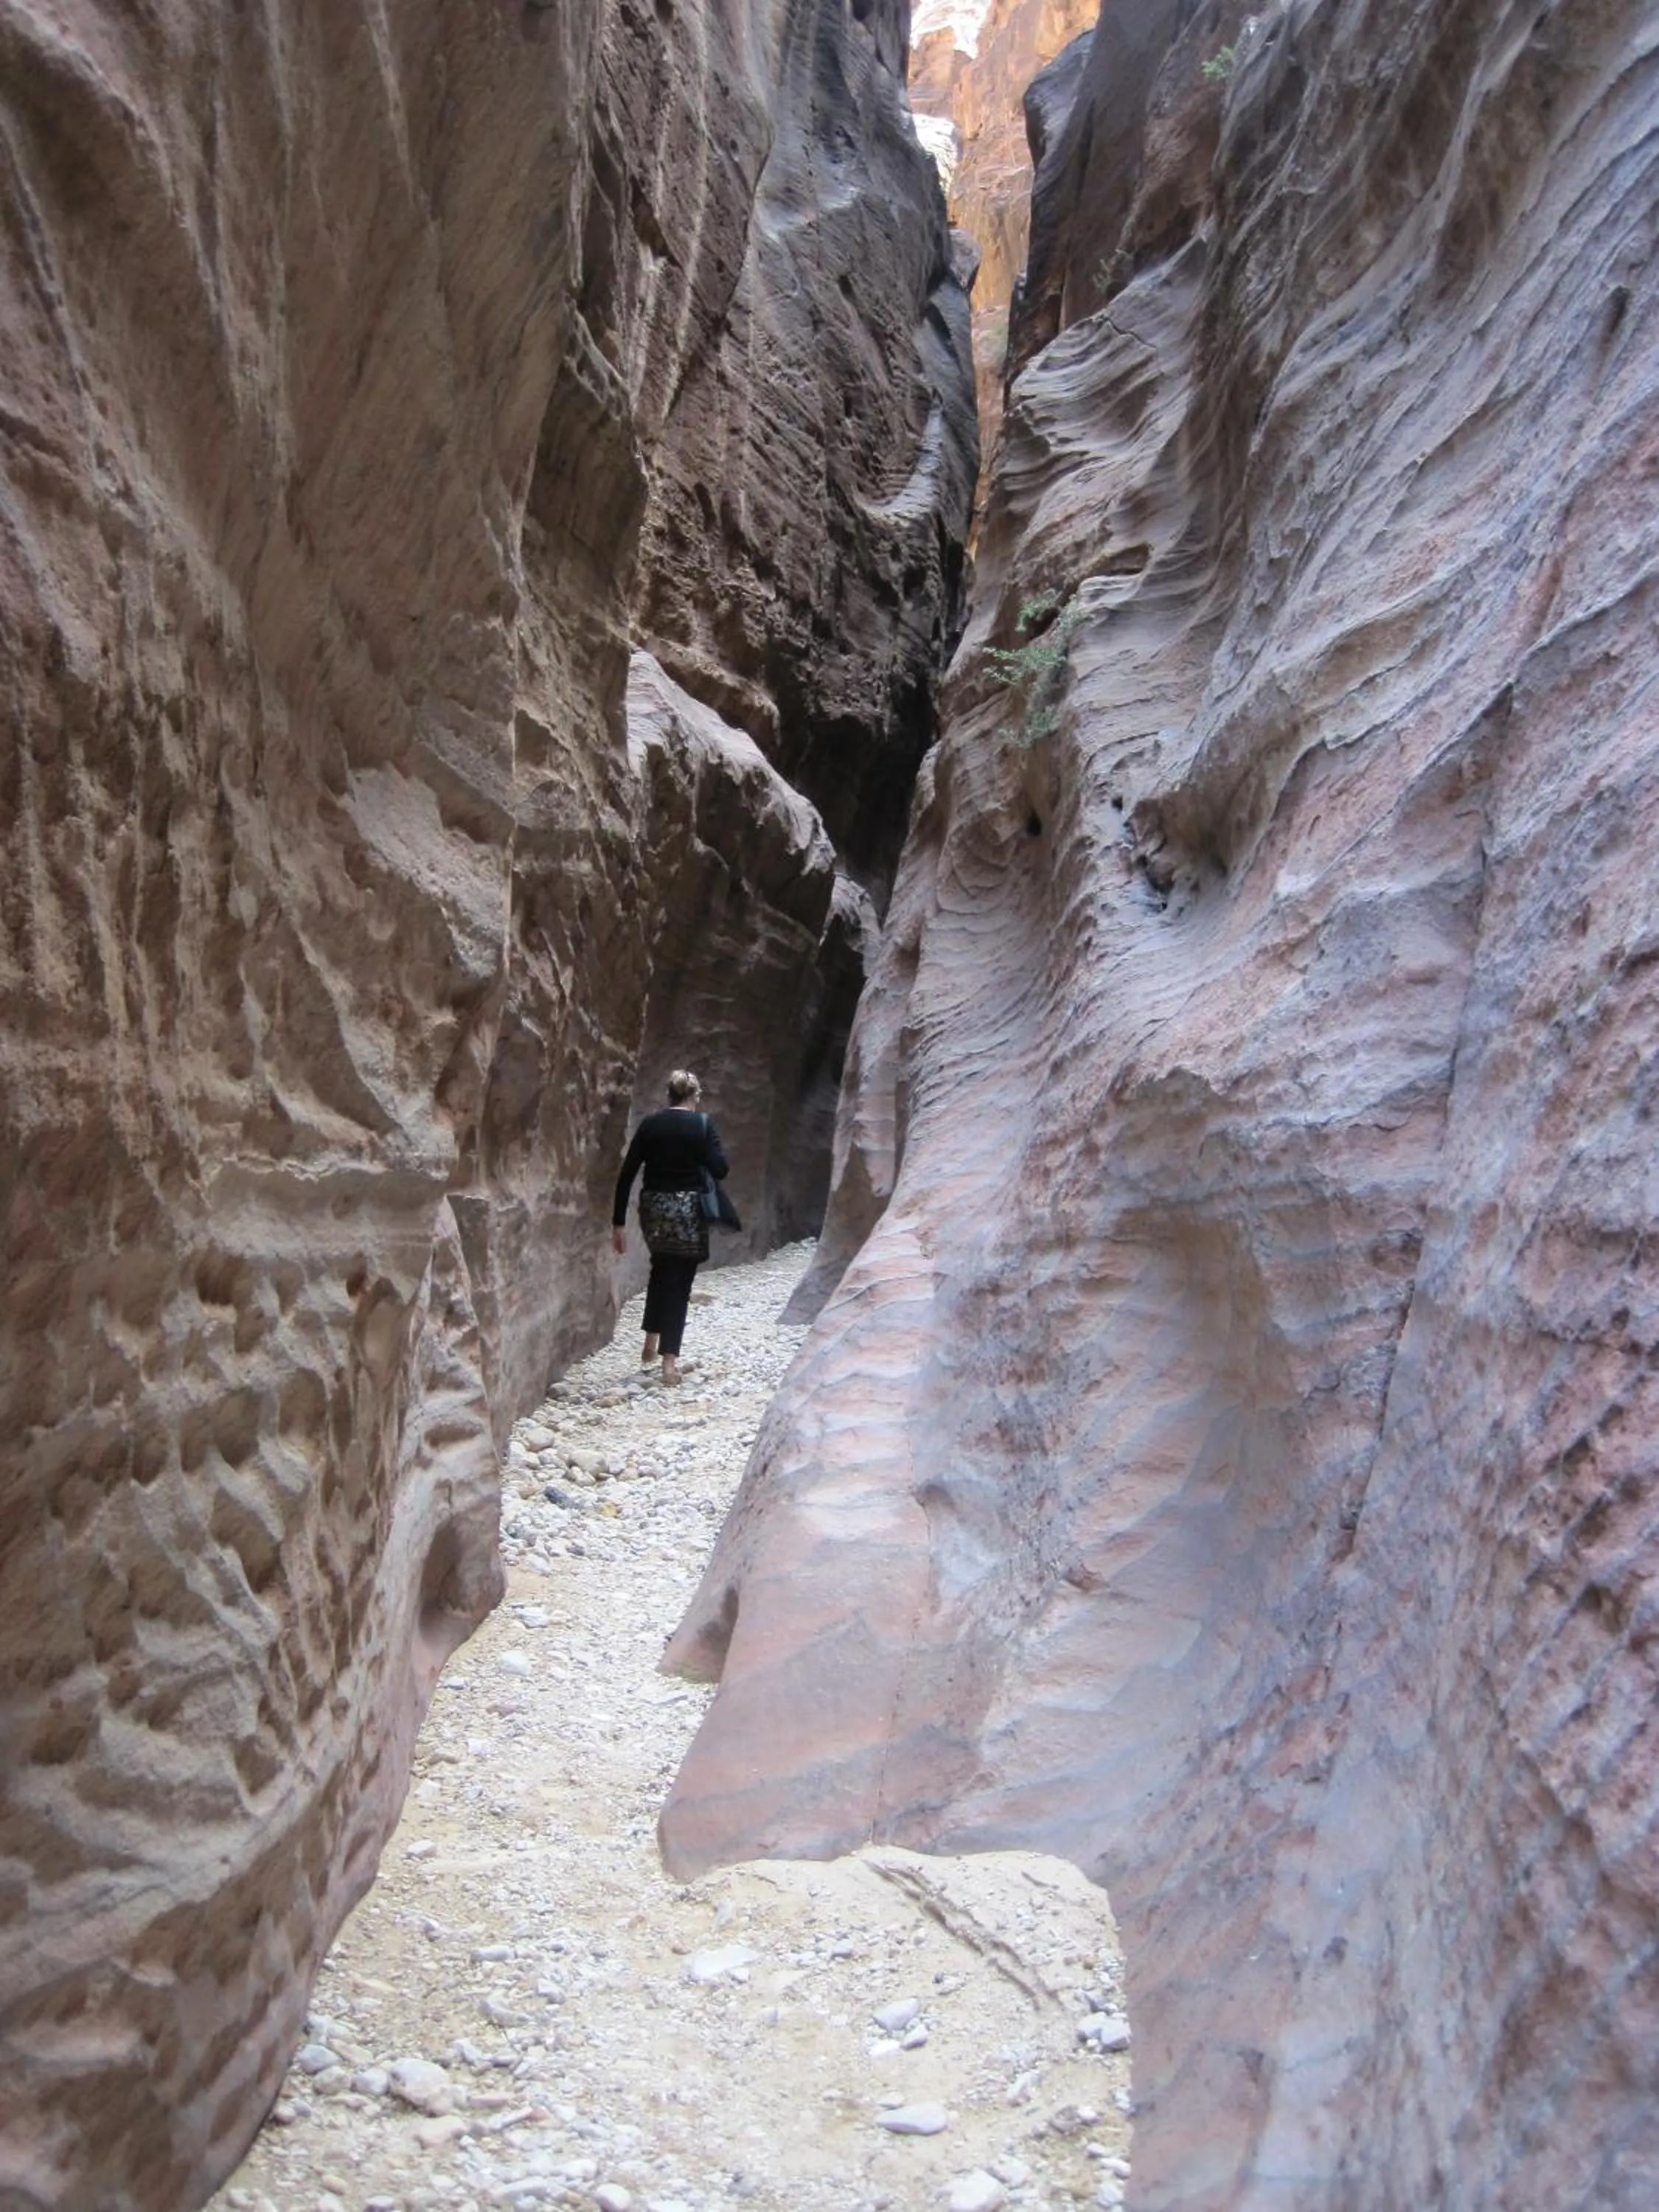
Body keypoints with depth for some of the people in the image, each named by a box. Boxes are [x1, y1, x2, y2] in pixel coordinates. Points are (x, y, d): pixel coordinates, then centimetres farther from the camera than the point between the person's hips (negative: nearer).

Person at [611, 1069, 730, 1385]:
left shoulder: (650, 1124, 3)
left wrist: (619, 1221, 3)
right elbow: (719, 1170, -10)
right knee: (680, 1281, 4)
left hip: (653, 1207, 3)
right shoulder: (702, 1124, -4)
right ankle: (670, 1361, 1)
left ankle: (651, 1341, 28)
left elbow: (627, 1175, 0)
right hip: (688, 1209, -3)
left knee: (662, 1269, 27)